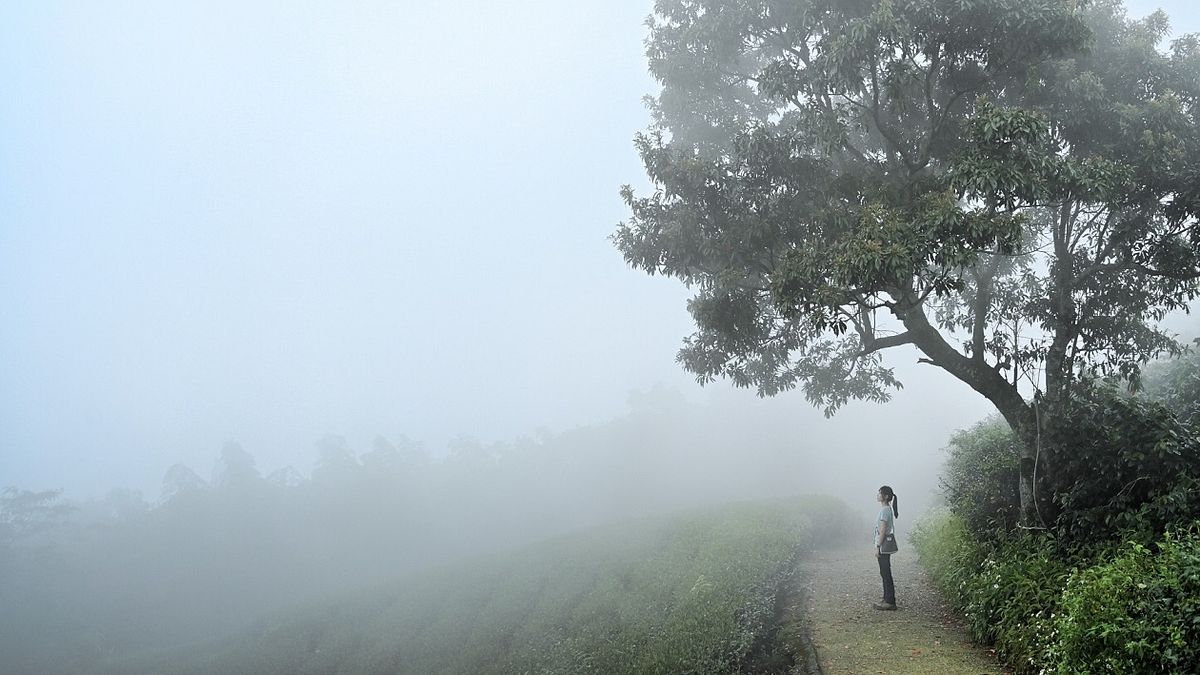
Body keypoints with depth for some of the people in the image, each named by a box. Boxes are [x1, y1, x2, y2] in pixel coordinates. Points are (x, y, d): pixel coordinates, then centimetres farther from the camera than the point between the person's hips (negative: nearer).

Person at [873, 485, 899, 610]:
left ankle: (890, 602, -2)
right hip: (885, 545, 10)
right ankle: (887, 599, 20)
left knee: (886, 573, -6)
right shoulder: (886, 509, 13)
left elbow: (882, 531, -20)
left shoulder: (885, 510, -17)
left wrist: (877, 547, -19)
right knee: (884, 573, 14)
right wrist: (878, 546, 20)